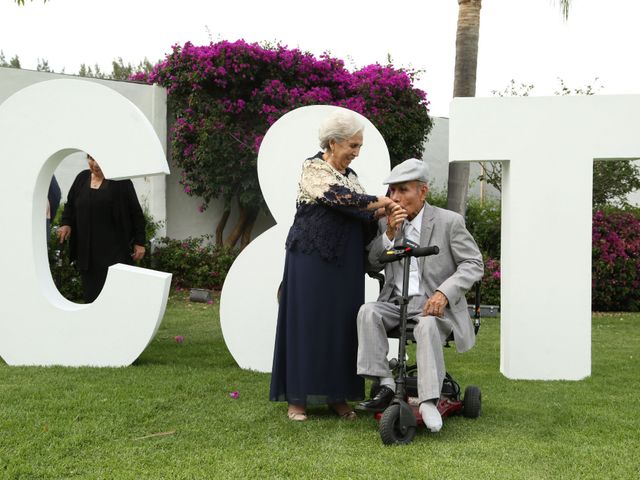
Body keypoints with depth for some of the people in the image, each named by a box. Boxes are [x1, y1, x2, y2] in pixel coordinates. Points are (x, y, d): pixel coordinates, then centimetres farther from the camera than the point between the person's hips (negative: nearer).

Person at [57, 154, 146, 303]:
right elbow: (70, 205, 22)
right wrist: (66, 223, 3)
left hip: (115, 250, -5)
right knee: (90, 295, 7)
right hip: (86, 250, 5)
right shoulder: (82, 178, 10)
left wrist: (139, 243, -5)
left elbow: (136, 213, -3)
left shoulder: (120, 182, -5)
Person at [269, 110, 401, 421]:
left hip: (345, 266, 6)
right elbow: (336, 197, -21)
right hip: (312, 259, -6)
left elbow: (363, 217, 14)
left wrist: (380, 212, -6)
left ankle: (338, 395, 12)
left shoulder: (351, 176, 16)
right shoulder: (313, 168, -4)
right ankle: (298, 398, 3)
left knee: (342, 325, 5)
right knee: (307, 322, -3)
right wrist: (379, 202, -16)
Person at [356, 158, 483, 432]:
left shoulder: (449, 222, -4)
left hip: (433, 305, -4)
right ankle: (385, 386, -26)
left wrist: (444, 293, -22)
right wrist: (389, 234, -11)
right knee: (368, 312, -26)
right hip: (396, 303, 4)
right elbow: (373, 263, 7)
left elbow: (474, 264, -6)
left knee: (427, 325, -37)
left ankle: (429, 401, -36)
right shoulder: (387, 222, 10)